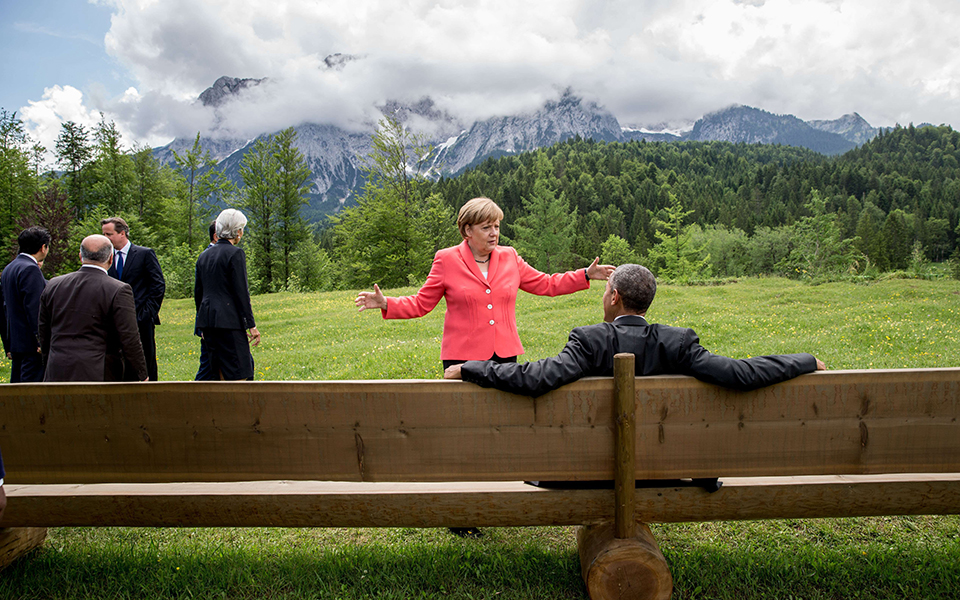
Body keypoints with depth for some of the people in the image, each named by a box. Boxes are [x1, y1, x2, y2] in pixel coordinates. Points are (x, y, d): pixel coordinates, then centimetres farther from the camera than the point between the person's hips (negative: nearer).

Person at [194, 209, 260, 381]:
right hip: (228, 321, -8)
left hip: (207, 320, 8)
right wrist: (251, 325, -8)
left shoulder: (204, 255, 14)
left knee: (220, 371, 13)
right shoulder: (235, 253, -8)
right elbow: (241, 292, -12)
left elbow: (198, 293, 18)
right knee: (238, 373, -5)